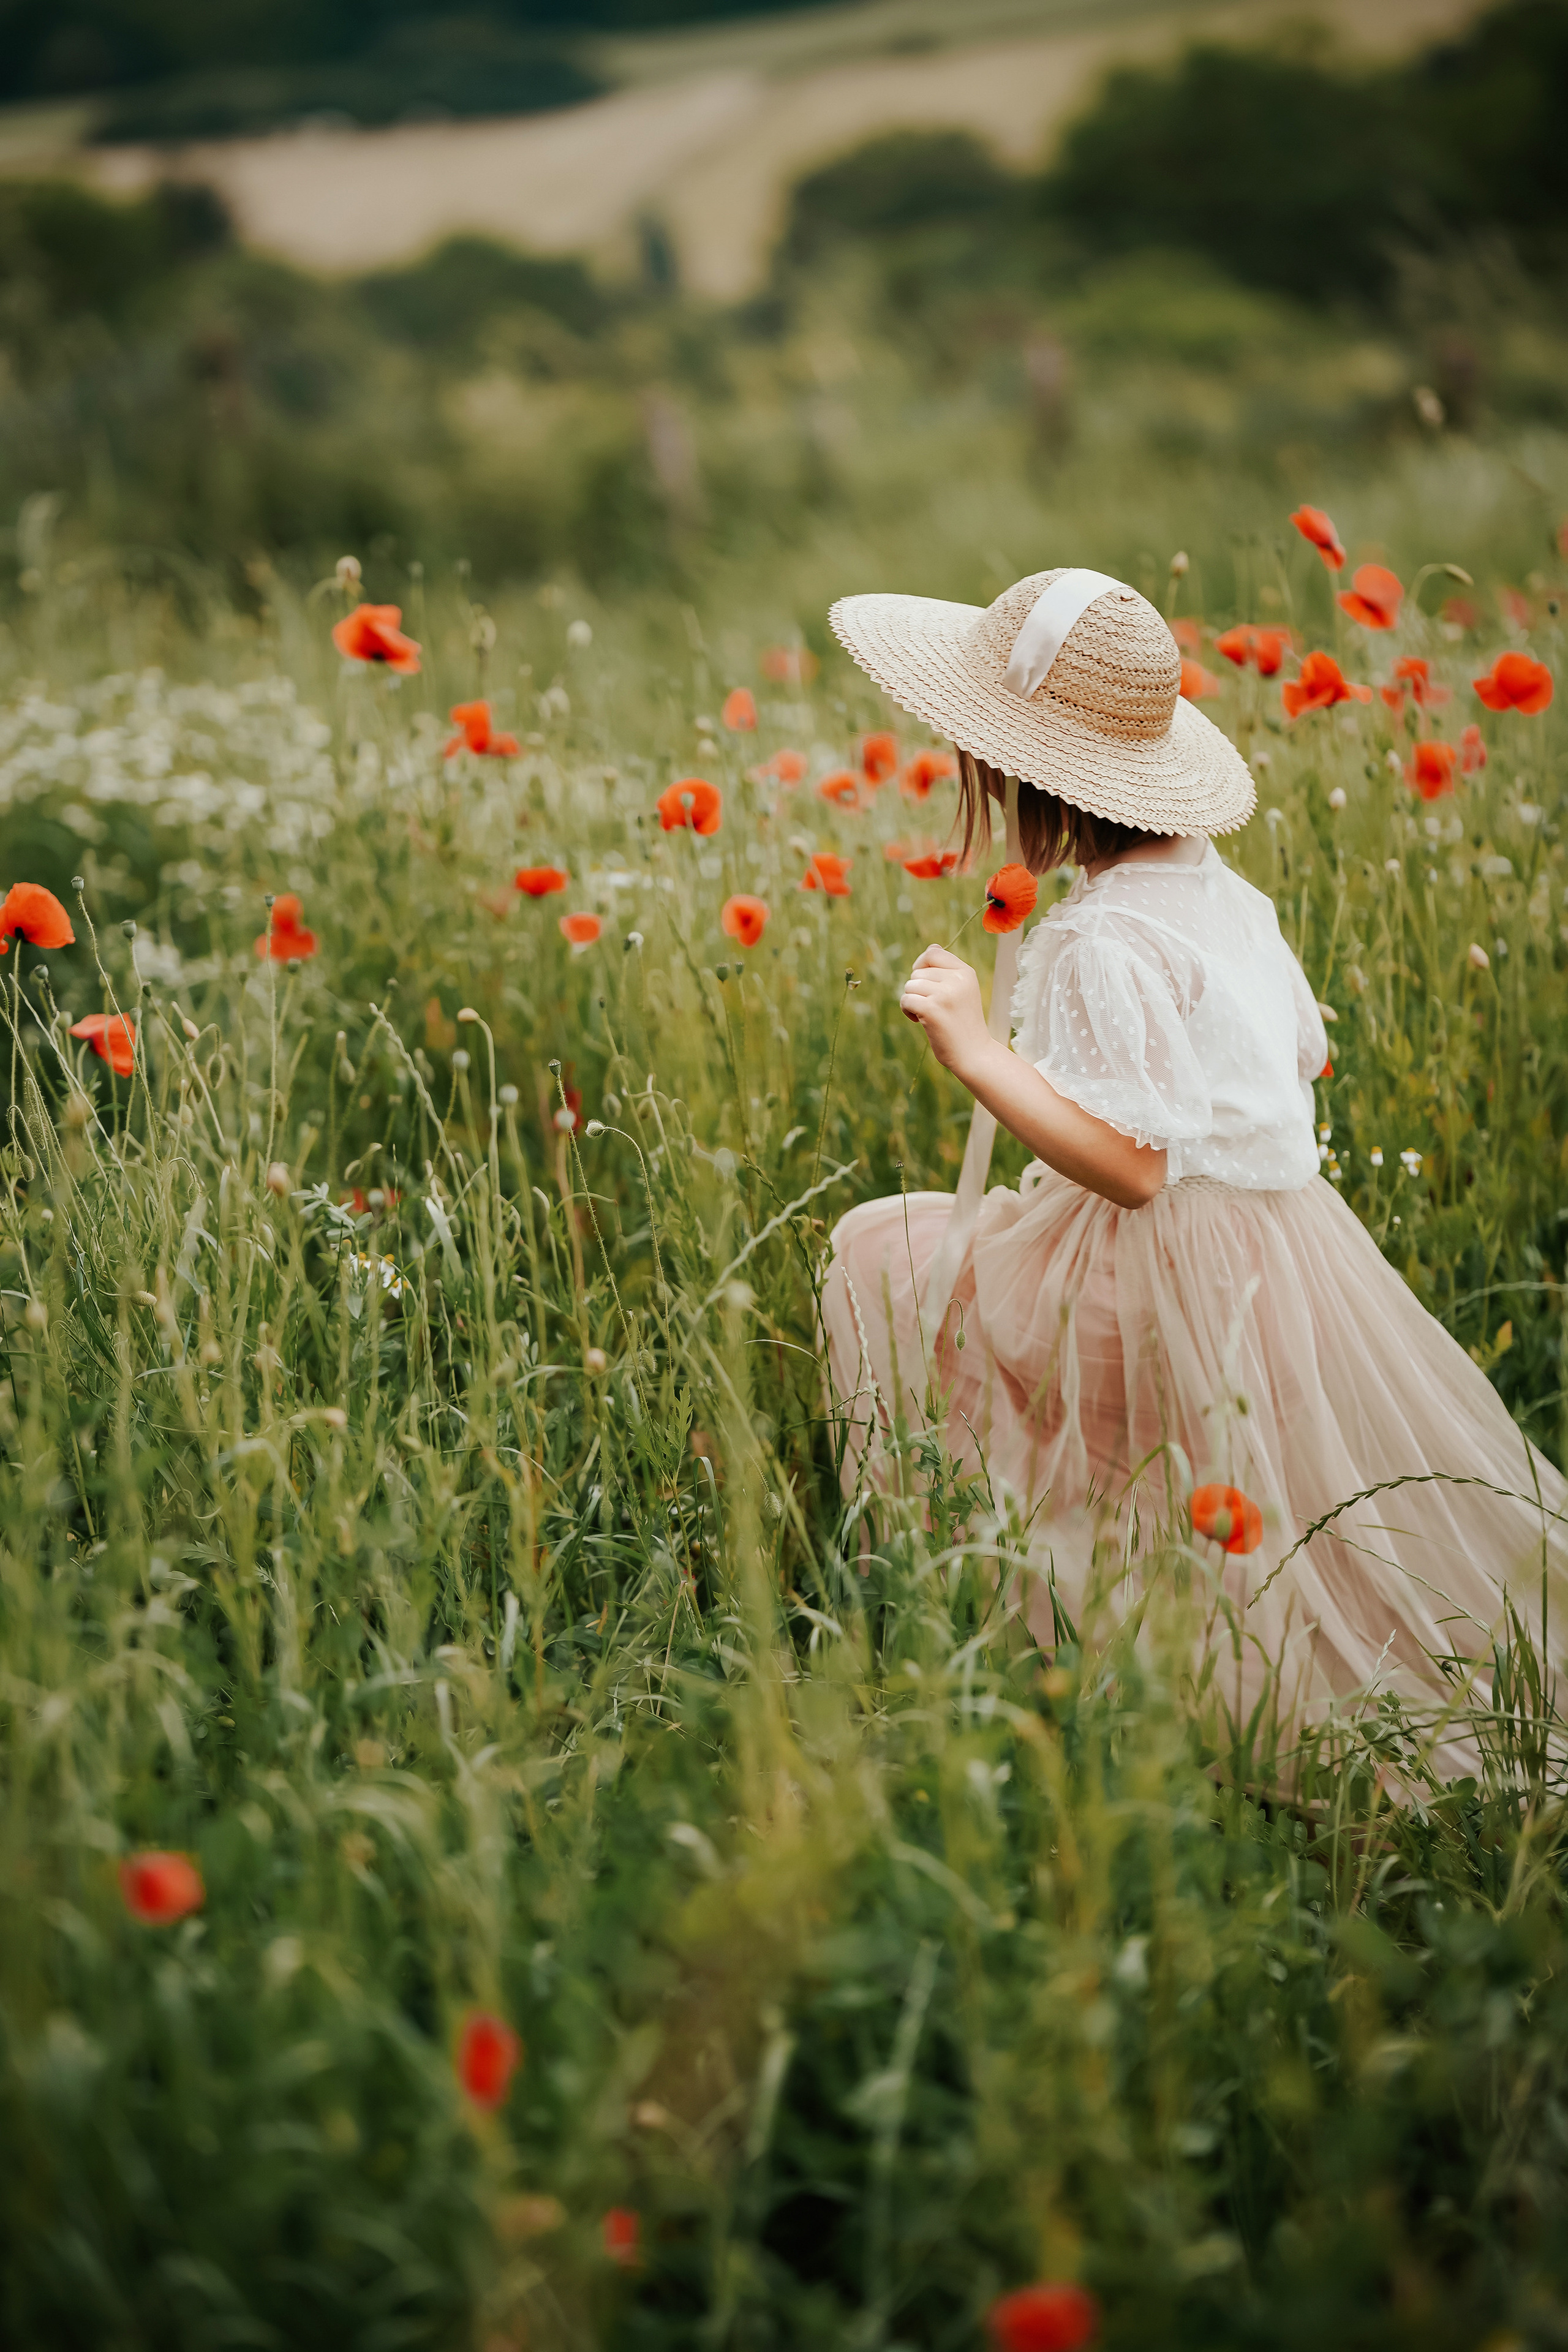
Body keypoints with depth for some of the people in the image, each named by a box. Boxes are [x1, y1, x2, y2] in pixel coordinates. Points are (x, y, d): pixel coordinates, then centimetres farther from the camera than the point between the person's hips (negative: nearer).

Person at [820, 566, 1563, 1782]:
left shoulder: (1101, 940, -22)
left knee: (881, 1251, 5)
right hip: (1282, 1243, 9)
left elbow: (1129, 1164, -28)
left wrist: (980, 1053, -30)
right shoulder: (1222, 890, 6)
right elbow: (1305, 1051, 17)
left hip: (1166, 1275, -9)